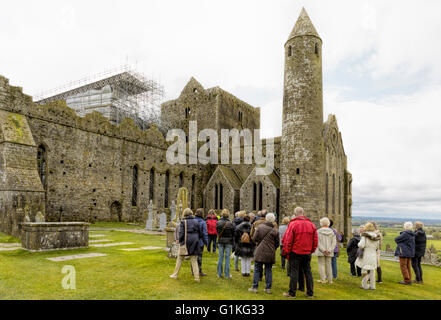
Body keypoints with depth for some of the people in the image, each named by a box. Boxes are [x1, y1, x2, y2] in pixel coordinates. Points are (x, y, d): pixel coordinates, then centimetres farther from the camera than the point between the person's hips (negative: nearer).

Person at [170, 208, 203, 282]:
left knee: (180, 259, 14)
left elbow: (181, 234, -12)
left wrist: (180, 242, 2)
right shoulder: (196, 222, 3)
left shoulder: (183, 222, -7)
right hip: (194, 244, 3)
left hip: (185, 243, -3)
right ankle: (196, 277, 3)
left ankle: (175, 275, 22)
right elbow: (201, 234, 6)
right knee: (194, 260, 8)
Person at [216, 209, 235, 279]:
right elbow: (233, 234, -4)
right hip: (228, 242, -2)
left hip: (220, 241, 2)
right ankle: (227, 275, 11)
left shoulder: (218, 223, -7)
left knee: (220, 257, 11)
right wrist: (233, 243, 9)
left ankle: (219, 274, 18)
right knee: (227, 257, 5)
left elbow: (217, 232, 4)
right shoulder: (230, 223, -14)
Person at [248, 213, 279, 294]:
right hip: (270, 254, 1)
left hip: (260, 252, -1)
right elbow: (277, 243, 3)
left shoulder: (260, 227, -6)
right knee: (268, 270, 12)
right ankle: (268, 288, 15)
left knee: (257, 270, 7)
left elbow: (254, 239, -4)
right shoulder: (275, 230, -3)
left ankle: (254, 287, 9)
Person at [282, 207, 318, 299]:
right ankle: (310, 293, 18)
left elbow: (287, 240, -12)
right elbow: (315, 240, 8)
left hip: (295, 253, -4)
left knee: (294, 272, 2)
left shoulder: (293, 224, -11)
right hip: (307, 253, 4)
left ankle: (292, 293, 8)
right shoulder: (311, 224, 4)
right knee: (308, 272, 12)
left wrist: (286, 252, -2)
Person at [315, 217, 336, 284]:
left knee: (321, 264, 2)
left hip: (321, 251, -3)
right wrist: (329, 250, -5)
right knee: (329, 265, 9)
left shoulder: (319, 231, -4)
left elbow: (318, 242, -10)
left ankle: (323, 280, 0)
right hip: (329, 252, 3)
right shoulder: (332, 232, 5)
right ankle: (330, 280, 13)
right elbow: (334, 242, 0)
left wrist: (323, 250, -10)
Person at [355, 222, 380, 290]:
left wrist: (359, 243, 1)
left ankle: (365, 285, 7)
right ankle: (372, 286, 16)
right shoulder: (375, 236, 4)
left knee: (365, 270, 3)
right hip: (373, 255, 5)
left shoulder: (365, 236, -12)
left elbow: (361, 245, -20)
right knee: (372, 271, 12)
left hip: (366, 255, -5)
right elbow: (376, 247, 12)